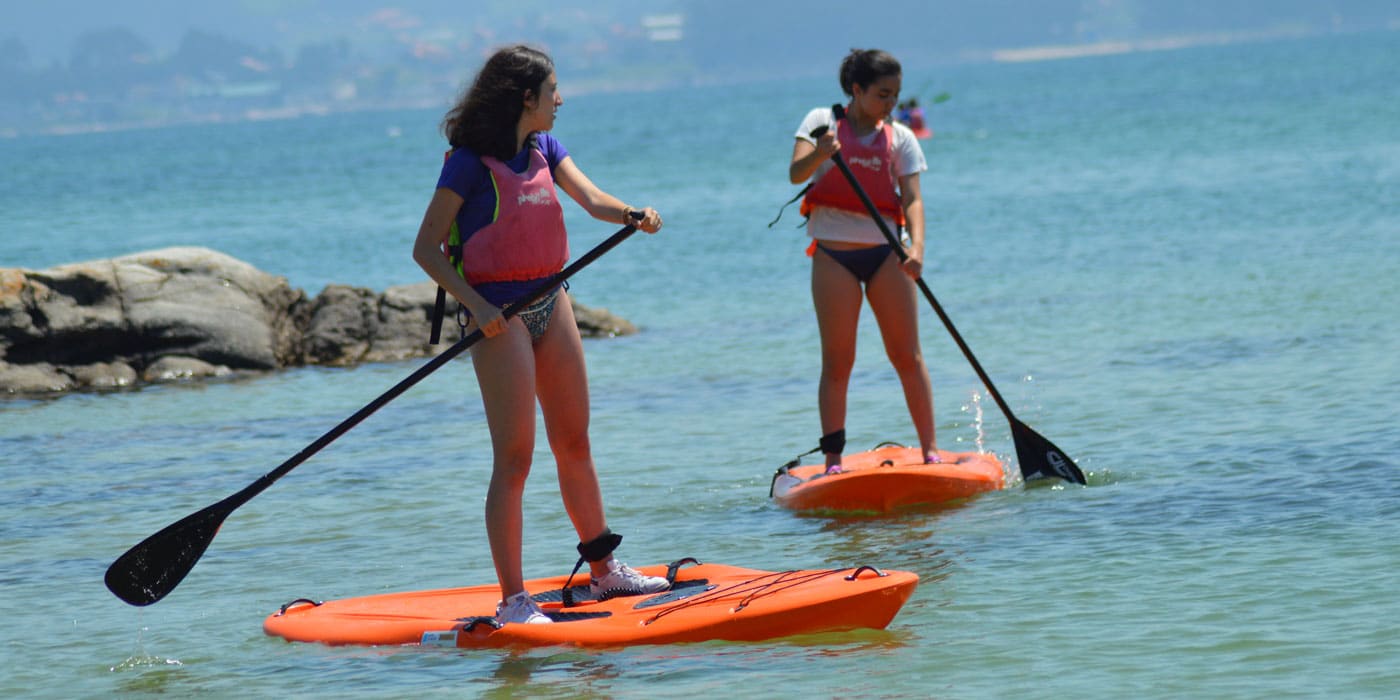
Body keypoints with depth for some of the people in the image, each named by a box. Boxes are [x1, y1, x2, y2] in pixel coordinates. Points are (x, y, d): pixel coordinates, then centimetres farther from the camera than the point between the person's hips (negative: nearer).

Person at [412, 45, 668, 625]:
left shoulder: (544, 149, 9)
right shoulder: (470, 163, -13)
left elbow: (591, 198, -4)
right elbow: (426, 249, -12)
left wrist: (633, 215, -24)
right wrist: (476, 305, -22)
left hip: (549, 301, 8)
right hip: (498, 310, -7)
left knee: (574, 443, 15)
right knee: (514, 458, -9)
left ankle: (603, 571, 26)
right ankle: (513, 600, -6)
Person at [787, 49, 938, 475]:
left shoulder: (900, 138, 6)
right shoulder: (823, 121, 2)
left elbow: (912, 198, -4)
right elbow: (796, 174, -12)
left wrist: (917, 247, -22)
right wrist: (820, 154, -34)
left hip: (886, 253, 1)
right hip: (834, 256, -1)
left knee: (907, 356, -1)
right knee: (837, 362, -3)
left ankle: (930, 452, 3)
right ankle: (833, 460, -2)